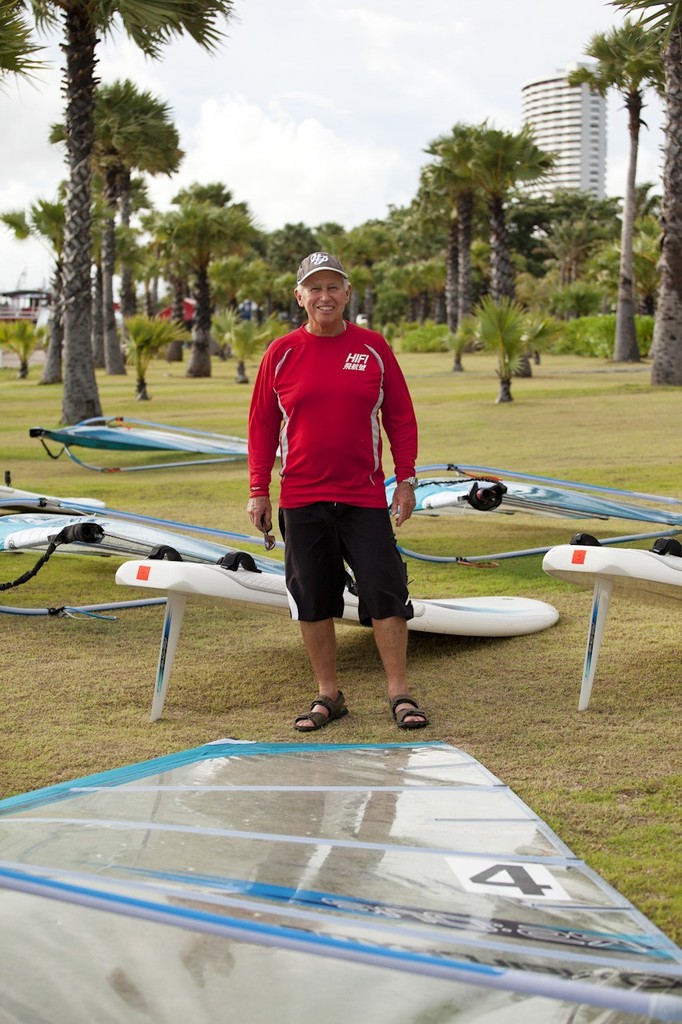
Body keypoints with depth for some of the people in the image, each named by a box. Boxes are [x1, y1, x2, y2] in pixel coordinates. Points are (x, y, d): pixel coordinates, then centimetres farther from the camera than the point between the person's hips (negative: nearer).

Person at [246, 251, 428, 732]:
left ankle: (400, 693, 8)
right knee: (312, 599, 6)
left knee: (385, 592, -3)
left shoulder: (373, 348, 3)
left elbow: (401, 417, 7)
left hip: (365, 497, -1)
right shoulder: (281, 353, 3)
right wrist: (259, 490, 4)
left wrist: (406, 481, 3)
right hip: (302, 499, 1)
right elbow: (262, 425, 7)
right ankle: (328, 695, 19)